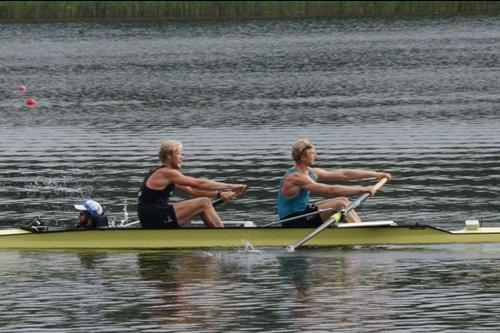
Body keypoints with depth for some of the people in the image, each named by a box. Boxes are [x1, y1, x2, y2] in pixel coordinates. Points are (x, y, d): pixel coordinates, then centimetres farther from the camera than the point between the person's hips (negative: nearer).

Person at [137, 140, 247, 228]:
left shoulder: (161, 173, 19)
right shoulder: (166, 173, -12)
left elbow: (191, 190, 18)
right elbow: (199, 184, -14)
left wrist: (219, 194, 10)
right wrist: (230, 187, -10)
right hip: (157, 219, -10)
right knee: (204, 203, -10)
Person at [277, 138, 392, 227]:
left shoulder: (311, 173, 8)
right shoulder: (296, 178, -22)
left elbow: (343, 174, 9)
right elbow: (331, 190, -27)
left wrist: (375, 174, 8)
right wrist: (362, 190, -25)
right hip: (292, 221, -10)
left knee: (343, 200, 7)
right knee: (340, 204, -17)